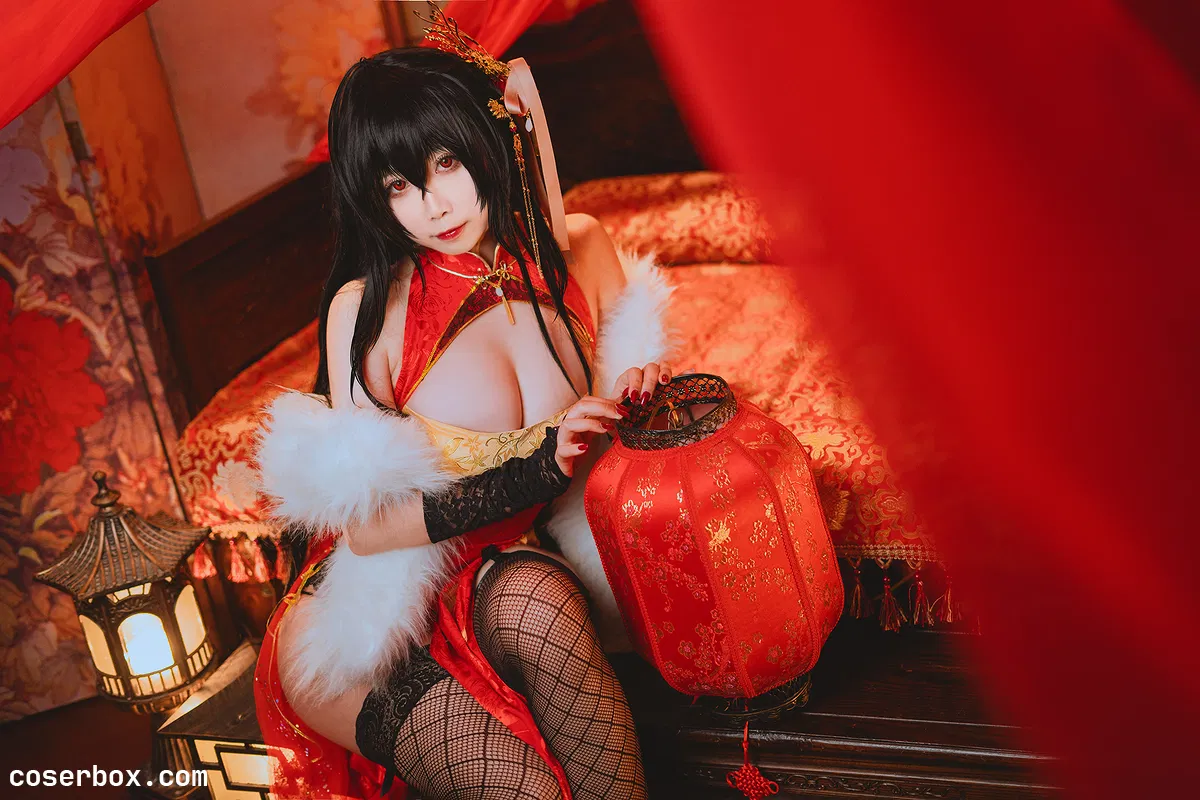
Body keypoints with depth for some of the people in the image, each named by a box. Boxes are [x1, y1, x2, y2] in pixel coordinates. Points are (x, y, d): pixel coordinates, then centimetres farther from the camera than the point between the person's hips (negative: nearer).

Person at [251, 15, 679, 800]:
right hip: (373, 604, -3)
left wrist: (634, 395, -6)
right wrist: (520, 480, -23)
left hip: (516, 575, 3)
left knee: (532, 602, -35)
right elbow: (366, 526, -11)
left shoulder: (578, 249, 0)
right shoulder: (367, 308, -11)